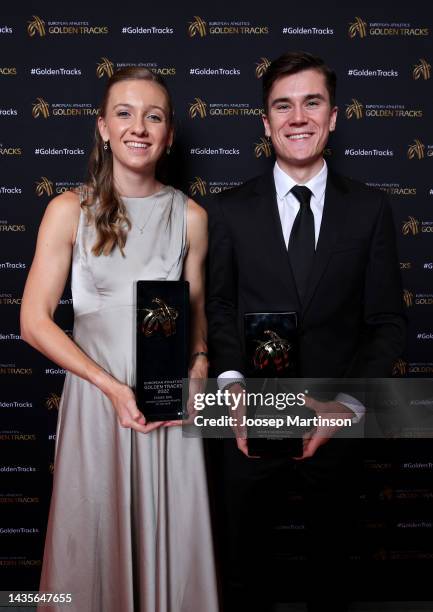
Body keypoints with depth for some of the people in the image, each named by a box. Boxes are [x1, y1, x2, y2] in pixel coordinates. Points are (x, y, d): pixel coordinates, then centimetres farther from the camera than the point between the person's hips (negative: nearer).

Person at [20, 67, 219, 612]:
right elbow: (34, 321, -6)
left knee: (171, 538, 11)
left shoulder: (190, 217, 3)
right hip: (94, 397, -1)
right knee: (95, 537, 11)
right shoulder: (70, 210, -3)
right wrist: (111, 385, -15)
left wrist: (199, 365, -8)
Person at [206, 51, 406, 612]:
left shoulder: (369, 210, -1)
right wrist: (232, 386, -15)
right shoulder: (229, 210, -1)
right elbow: (218, 309, 1)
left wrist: (349, 404, -15)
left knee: (331, 564, 22)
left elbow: (386, 322, -2)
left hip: (335, 424, 1)